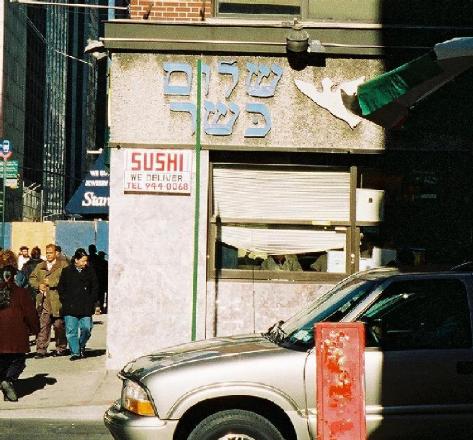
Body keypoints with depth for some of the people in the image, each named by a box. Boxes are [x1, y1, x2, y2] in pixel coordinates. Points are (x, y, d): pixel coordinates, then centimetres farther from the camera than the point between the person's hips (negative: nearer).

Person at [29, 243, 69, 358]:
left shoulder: (63, 265, 4)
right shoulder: (40, 266, 19)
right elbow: (32, 278, 19)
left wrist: (51, 282, -12)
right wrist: (38, 285, -1)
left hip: (57, 300, -3)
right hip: (43, 300, 3)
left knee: (59, 325, 4)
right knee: (43, 325, -3)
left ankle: (61, 348, 16)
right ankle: (41, 350, -3)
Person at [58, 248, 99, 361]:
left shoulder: (90, 271, 7)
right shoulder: (67, 271, 4)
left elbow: (95, 288, 11)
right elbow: (60, 288, 8)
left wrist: (91, 301, 2)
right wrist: (66, 301, -2)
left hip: (86, 307, 1)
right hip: (70, 308, -1)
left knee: (86, 328, -4)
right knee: (71, 331, -1)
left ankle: (81, 345, 23)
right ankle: (75, 352, 7)